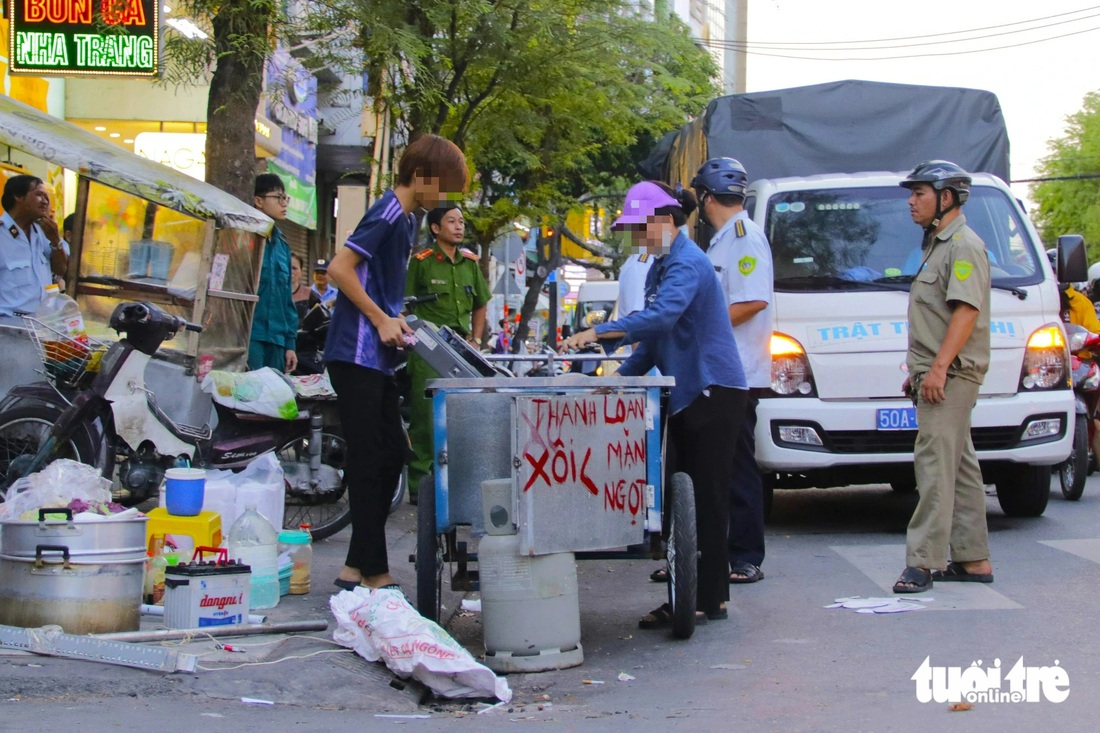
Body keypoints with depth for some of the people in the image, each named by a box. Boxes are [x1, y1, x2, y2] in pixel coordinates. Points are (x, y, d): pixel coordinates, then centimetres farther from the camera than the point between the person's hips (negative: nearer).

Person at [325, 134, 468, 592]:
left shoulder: (406, 219, 17)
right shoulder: (387, 214, -12)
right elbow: (339, 268, -19)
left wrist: (396, 319, 11)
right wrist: (381, 321, -16)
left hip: (377, 358, 10)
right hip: (357, 354, -10)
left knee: (390, 457, 11)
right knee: (369, 462, -7)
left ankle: (356, 568, 14)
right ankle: (372, 571, -3)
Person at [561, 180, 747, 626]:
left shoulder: (687, 263, -14)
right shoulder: (660, 266, 17)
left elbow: (661, 317, -31)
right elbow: (656, 338, 22)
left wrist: (598, 333, -34)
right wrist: (621, 377, 12)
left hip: (714, 391, -10)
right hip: (687, 394, 10)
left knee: (706, 497, -7)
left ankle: (709, 599, -3)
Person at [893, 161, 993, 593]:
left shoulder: (964, 245, -10)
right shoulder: (937, 245, 22)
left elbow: (966, 311, -20)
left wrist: (939, 367, -26)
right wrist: (917, 370, 22)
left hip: (951, 375, -11)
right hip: (936, 376, 11)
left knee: (935, 464, -14)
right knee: (959, 467, 10)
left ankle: (923, 561, -17)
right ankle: (973, 560, 13)